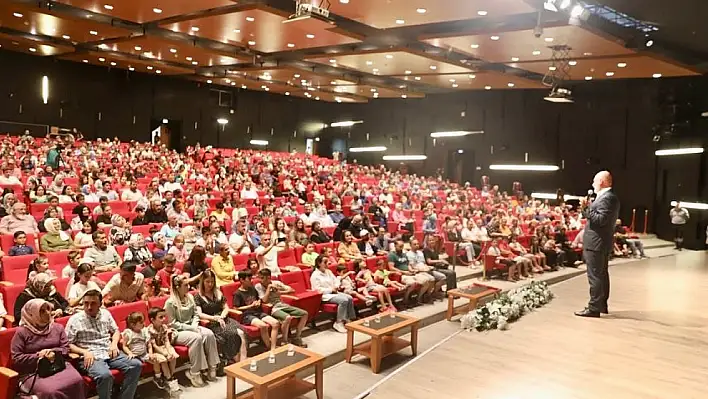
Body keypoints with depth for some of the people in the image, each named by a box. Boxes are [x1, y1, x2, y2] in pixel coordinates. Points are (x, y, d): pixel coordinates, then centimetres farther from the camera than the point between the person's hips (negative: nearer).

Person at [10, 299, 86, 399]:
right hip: (33, 371, -4)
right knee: (50, 391, -37)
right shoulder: (21, 332, 4)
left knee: (77, 381, -28)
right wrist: (38, 356, -9)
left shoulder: (58, 327, 16)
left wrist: (54, 352, -8)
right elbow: (16, 359, 0)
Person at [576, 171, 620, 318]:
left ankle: (594, 308, -4)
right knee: (602, 274, 16)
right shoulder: (610, 197, 16)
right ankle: (602, 305, 26)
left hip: (596, 243, -11)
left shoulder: (606, 198, -17)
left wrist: (586, 208, -20)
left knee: (595, 276, -7)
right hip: (602, 242, 11)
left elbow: (601, 219, -24)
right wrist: (587, 207, 11)